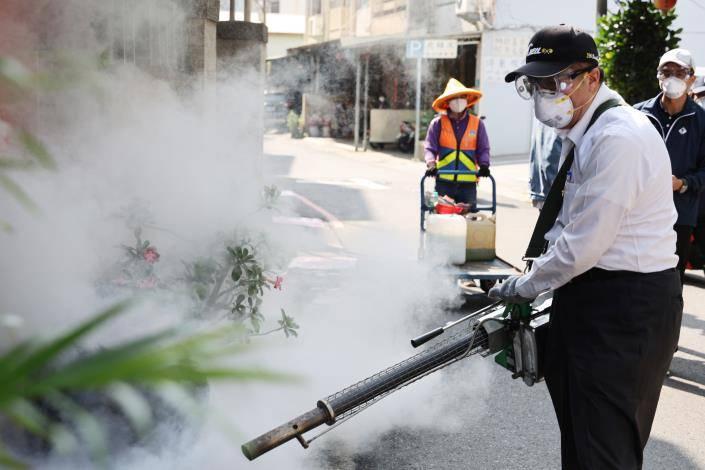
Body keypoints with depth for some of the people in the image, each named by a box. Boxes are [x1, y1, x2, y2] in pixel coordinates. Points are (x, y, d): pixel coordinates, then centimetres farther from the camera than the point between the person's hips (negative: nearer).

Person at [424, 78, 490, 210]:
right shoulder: (438, 123, 3)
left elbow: (483, 149, 6)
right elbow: (429, 147, -1)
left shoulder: (477, 123, 7)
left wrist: (484, 165, -13)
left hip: (468, 181, 1)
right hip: (444, 181, -1)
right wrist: (431, 164, -20)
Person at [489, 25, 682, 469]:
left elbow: (583, 246, -21)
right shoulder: (582, 131, 12)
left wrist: (523, 287, -7)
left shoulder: (618, 138, -21)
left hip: (626, 306, -10)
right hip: (590, 298, 10)